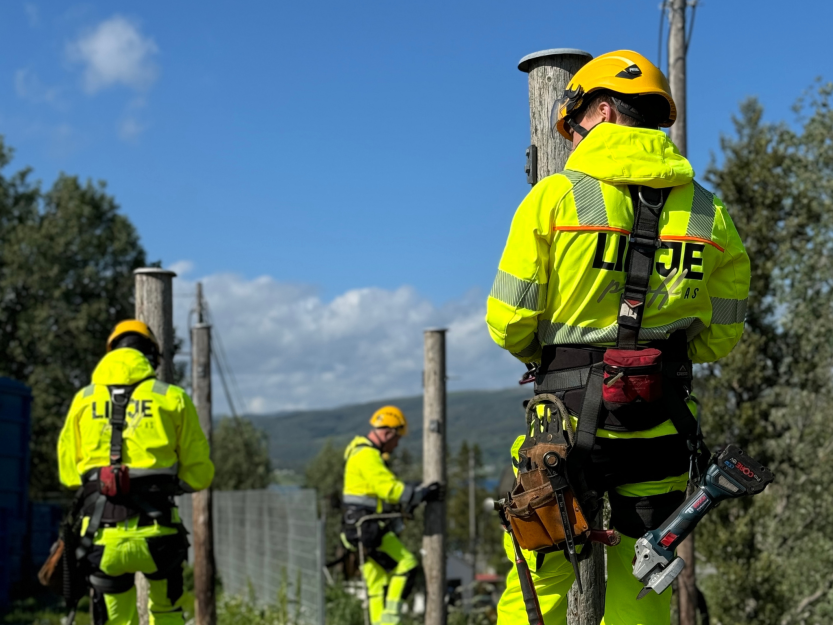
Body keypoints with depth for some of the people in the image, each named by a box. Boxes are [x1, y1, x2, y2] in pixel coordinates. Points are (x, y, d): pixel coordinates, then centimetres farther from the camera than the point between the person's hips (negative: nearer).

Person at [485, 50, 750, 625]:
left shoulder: (555, 195, -4)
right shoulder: (709, 213, 6)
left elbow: (508, 323, -5)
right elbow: (721, 339, 11)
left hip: (570, 423, -3)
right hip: (663, 429, 3)